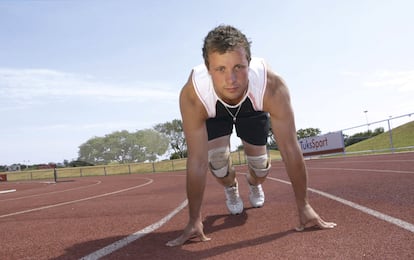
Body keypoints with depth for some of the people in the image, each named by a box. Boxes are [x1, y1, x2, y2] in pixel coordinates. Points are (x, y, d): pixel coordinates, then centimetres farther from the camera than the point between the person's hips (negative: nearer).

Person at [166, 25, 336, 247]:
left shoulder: (272, 86, -42)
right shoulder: (192, 96, -43)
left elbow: (290, 149, -34)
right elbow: (197, 161, -36)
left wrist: (303, 207, -27)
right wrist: (194, 220, -32)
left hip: (253, 108, 1)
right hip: (213, 113, 0)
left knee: (259, 161, -5)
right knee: (216, 155, -18)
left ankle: (254, 184, 34)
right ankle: (231, 188, 18)